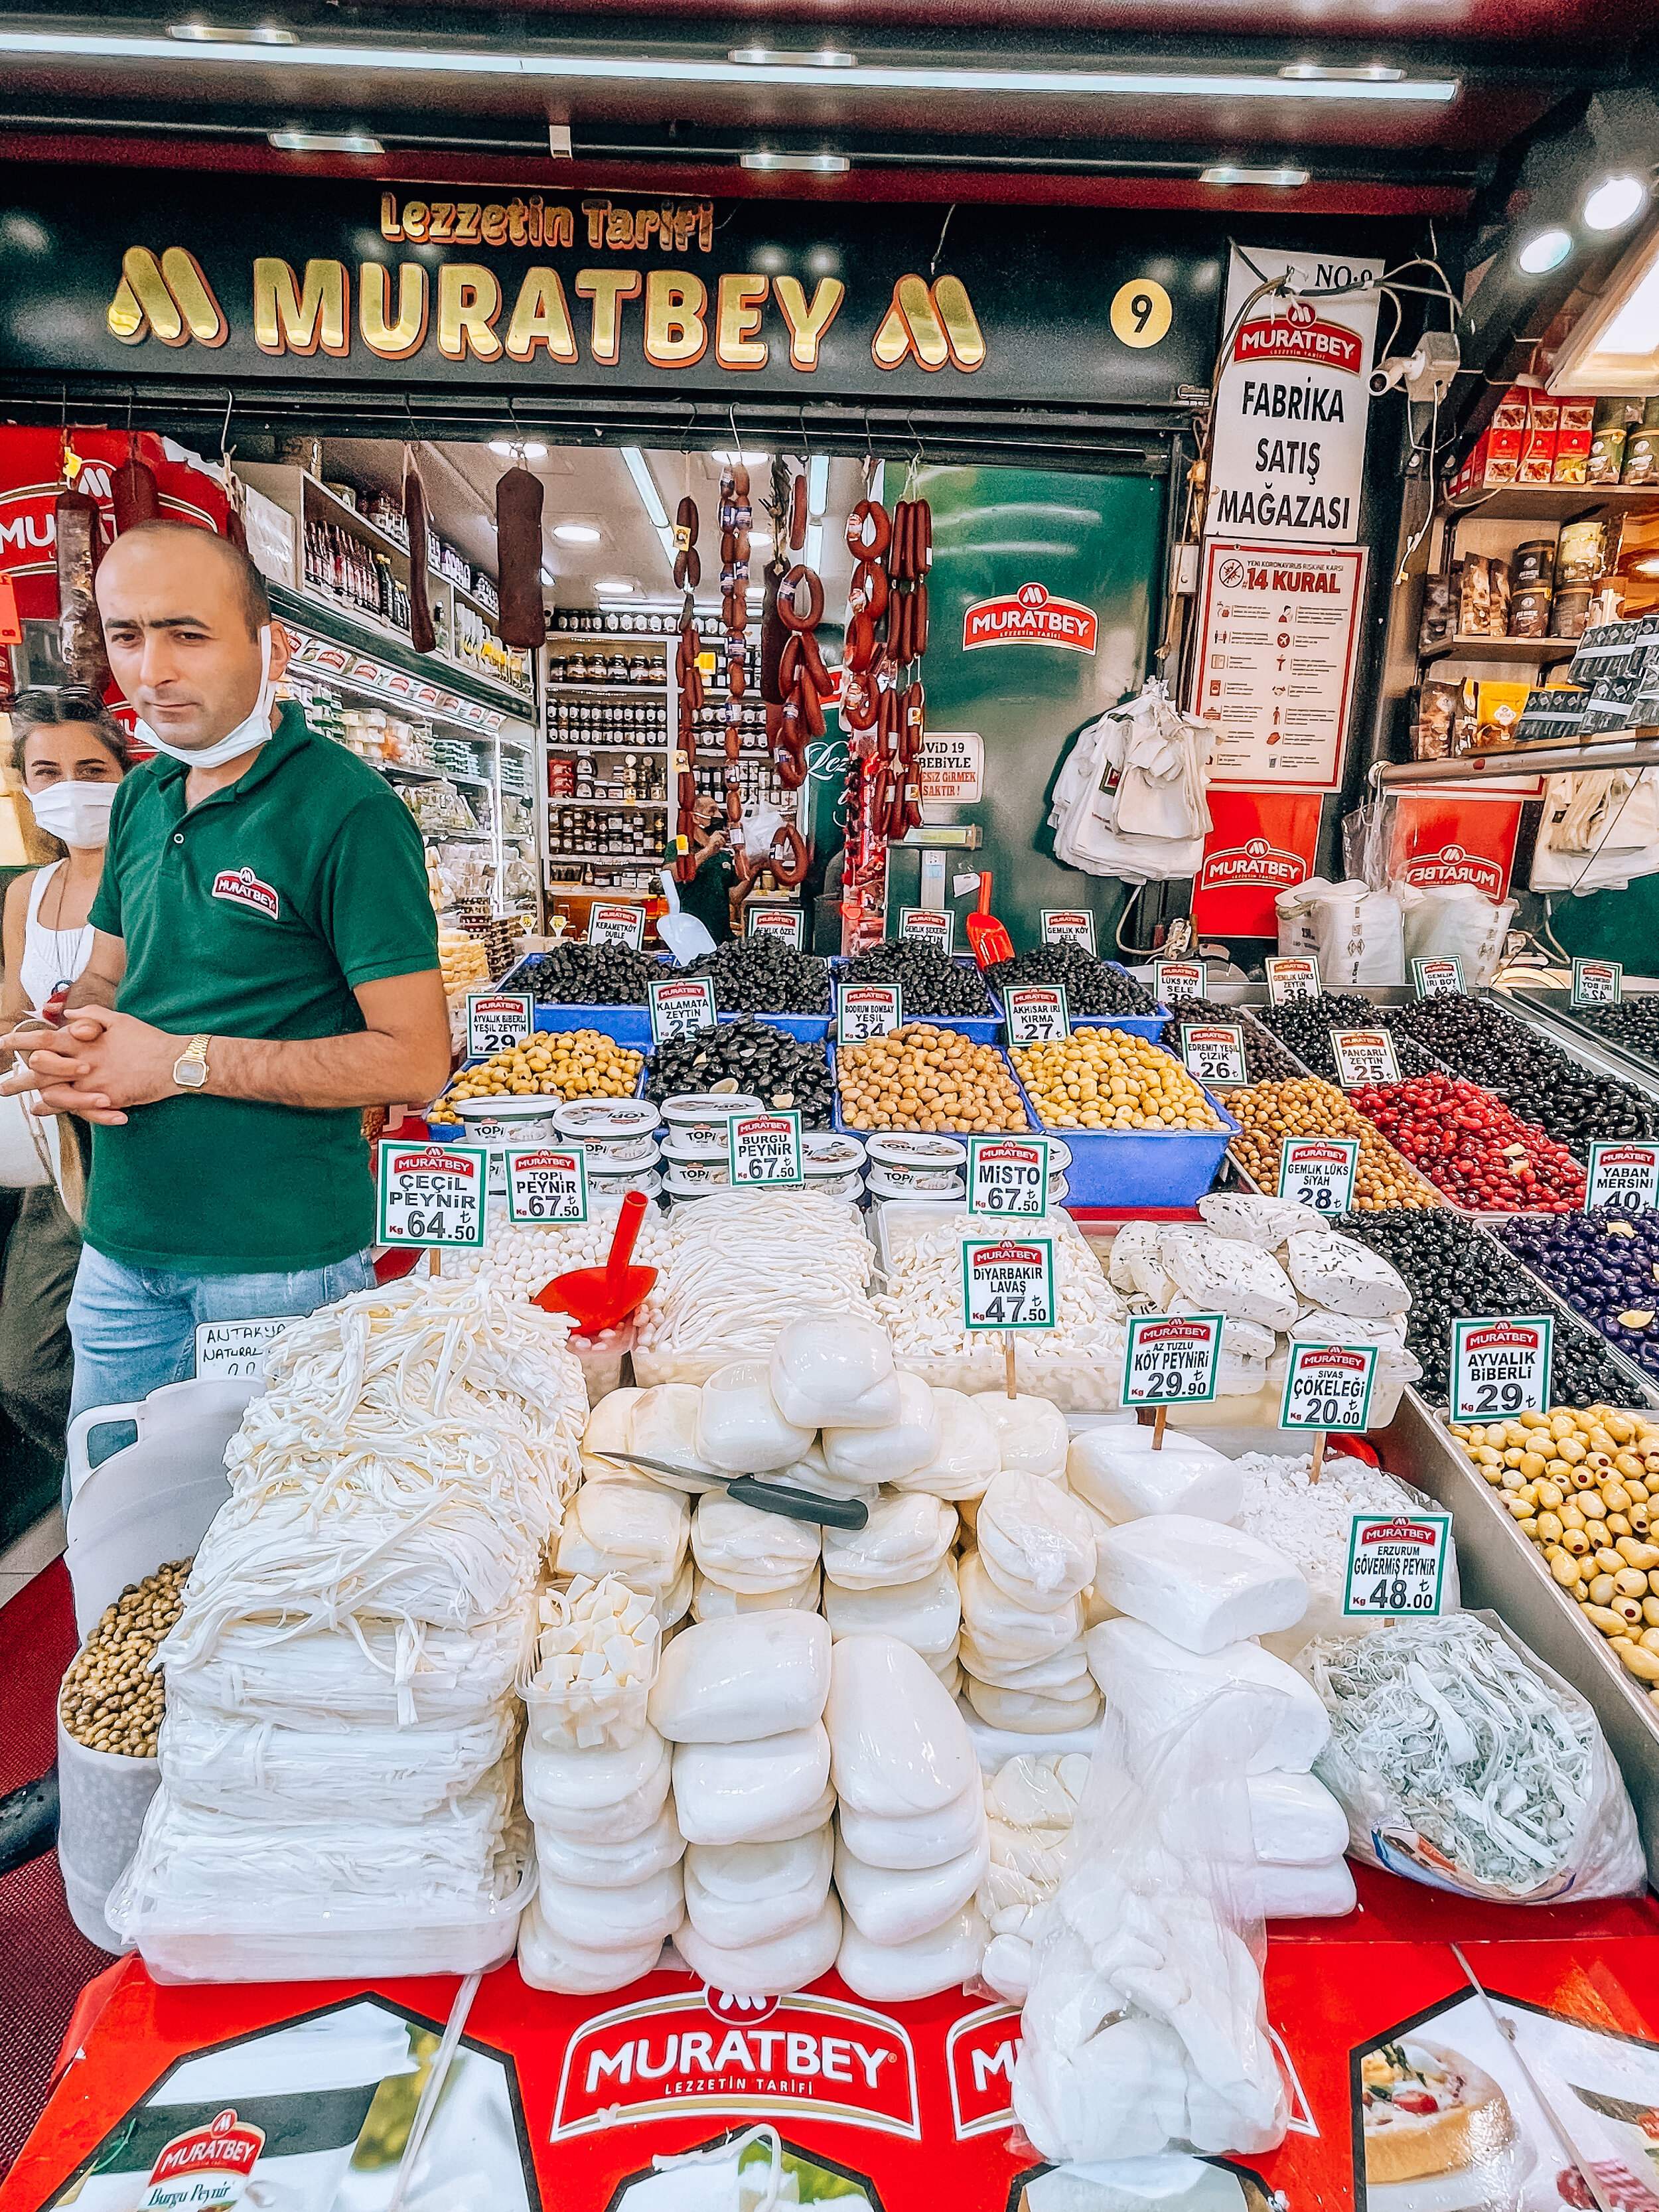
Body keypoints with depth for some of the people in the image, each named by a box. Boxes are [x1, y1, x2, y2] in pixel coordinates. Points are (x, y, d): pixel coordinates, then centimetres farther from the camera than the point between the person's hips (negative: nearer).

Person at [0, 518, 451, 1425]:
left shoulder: (348, 811, -15)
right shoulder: (142, 797, 8)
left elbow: (414, 1061, -19)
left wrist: (182, 1061, -18)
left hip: (281, 1259, -6)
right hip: (120, 1247, 7)